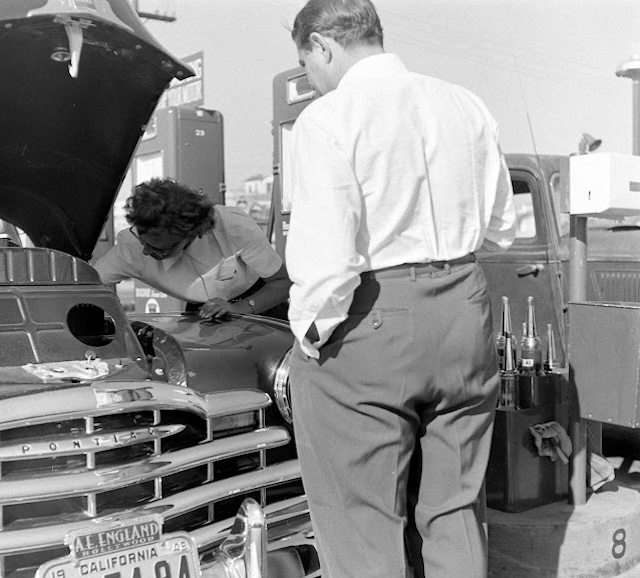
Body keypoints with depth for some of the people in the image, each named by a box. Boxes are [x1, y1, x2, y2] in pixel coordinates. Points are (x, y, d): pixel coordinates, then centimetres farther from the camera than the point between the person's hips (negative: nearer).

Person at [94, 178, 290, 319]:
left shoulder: (236, 227, -32)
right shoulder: (132, 248, -25)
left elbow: (285, 282, -24)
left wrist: (241, 307, -39)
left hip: (259, 306, 0)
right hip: (198, 315, 0)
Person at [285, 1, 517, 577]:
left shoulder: (327, 119, -11)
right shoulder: (466, 106, 9)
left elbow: (326, 257, -20)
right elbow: (501, 230, 14)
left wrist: (310, 334, -5)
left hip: (367, 323, -6)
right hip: (465, 312, 7)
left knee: (365, 528, 9)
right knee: (456, 512, 19)